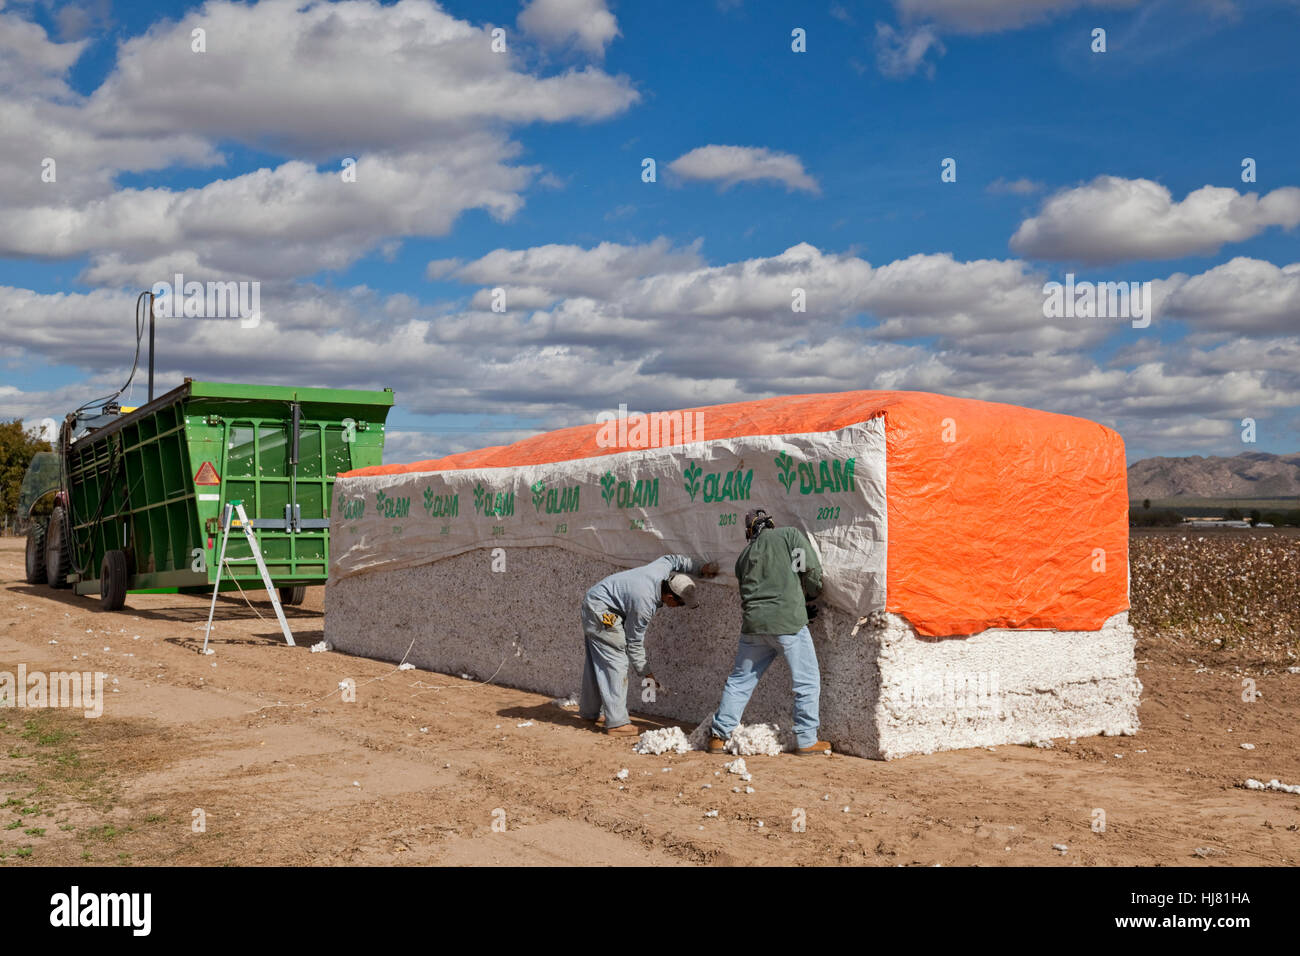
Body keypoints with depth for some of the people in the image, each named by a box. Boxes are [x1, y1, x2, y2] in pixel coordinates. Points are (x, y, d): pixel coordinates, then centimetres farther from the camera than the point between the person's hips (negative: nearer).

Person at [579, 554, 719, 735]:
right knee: (616, 662, -11)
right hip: (602, 611, -10)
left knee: (596, 661, 18)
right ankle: (617, 723, -10)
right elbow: (635, 642, -16)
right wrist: (644, 672, -6)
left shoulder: (662, 569, -11)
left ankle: (588, 712, 29)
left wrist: (701, 567, 9)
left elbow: (673, 559, 15)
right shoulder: (644, 605, -29)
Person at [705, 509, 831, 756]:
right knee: (807, 680, 7)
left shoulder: (745, 555, 19)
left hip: (753, 623, 4)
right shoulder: (790, 535, 6)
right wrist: (811, 596, 18)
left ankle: (719, 736, 16)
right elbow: (812, 569, -1)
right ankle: (806, 740, 8)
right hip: (788, 621, -4)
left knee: (740, 680, 14)